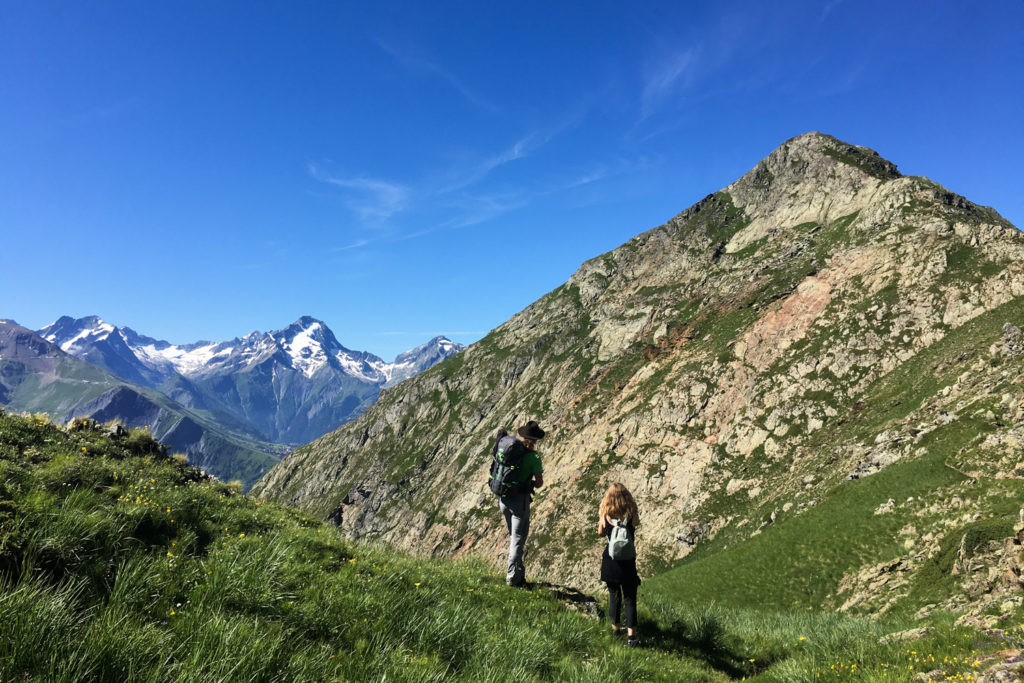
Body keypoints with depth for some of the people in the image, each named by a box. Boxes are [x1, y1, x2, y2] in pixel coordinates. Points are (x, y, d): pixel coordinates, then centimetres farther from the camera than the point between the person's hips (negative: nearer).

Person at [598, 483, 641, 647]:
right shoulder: (632, 516, -15)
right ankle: (631, 635, 4)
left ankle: (615, 627, 34)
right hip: (627, 563, -2)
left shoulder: (606, 517, -13)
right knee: (629, 598, 8)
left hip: (609, 562, 2)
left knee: (614, 596, 19)